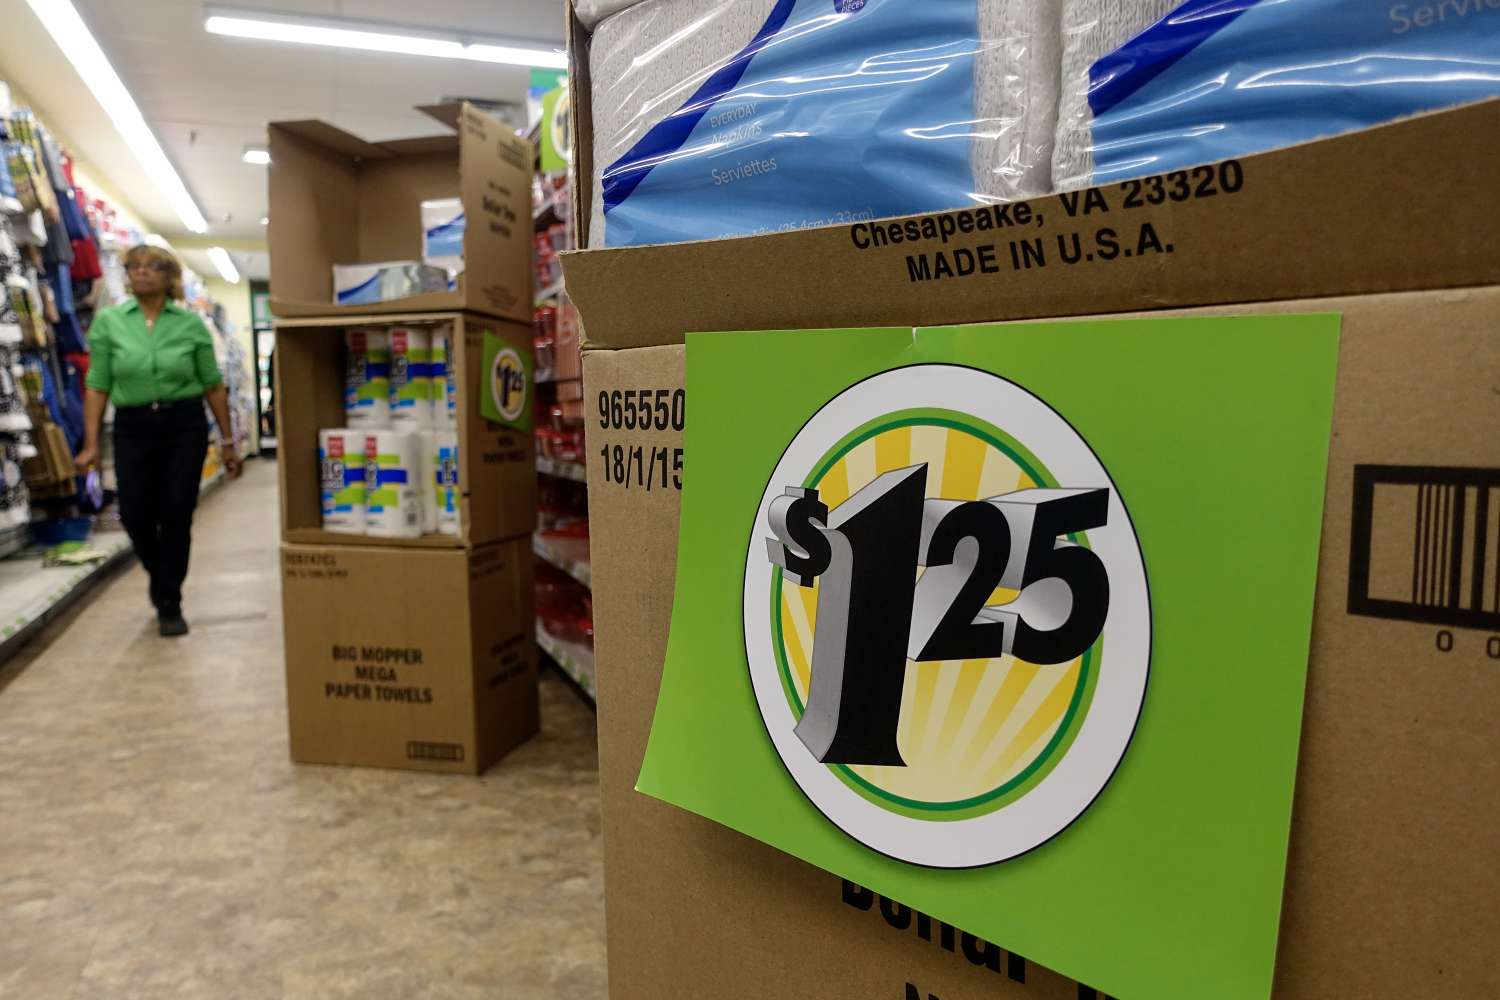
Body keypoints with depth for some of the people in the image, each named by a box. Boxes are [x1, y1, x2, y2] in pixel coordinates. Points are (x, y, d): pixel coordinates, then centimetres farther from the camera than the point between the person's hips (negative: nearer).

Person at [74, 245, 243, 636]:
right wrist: (91, 443, -3)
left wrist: (228, 442, 3)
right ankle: (164, 583, 31)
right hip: (133, 427, 1)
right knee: (136, 516, -1)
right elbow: (97, 385, 2)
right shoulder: (108, 321, 2)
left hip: (185, 425, -1)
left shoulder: (191, 322, 0)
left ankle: (169, 604, 13)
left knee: (176, 515, -3)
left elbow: (213, 385, 4)